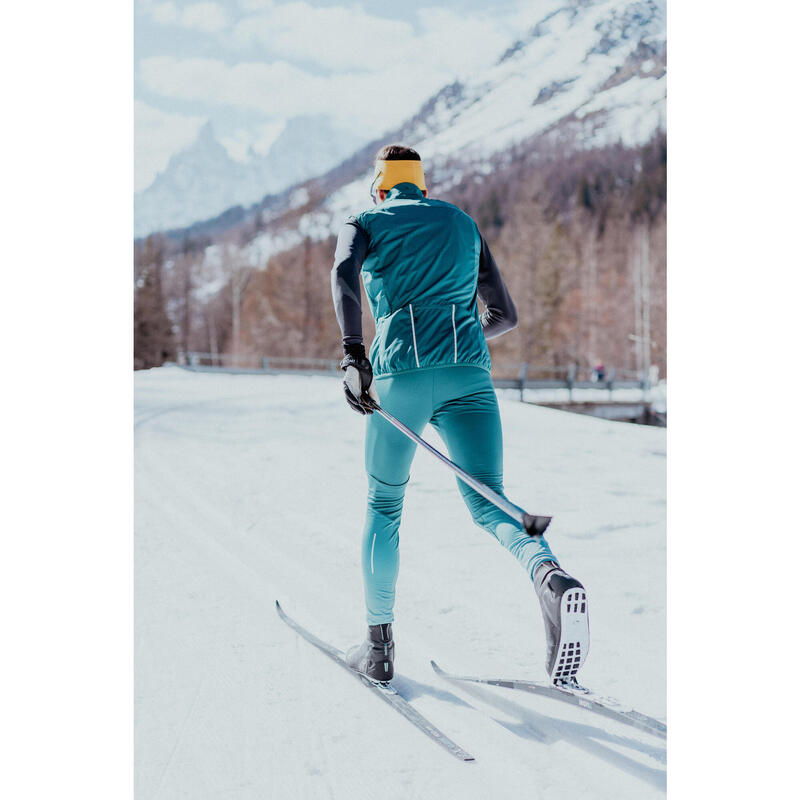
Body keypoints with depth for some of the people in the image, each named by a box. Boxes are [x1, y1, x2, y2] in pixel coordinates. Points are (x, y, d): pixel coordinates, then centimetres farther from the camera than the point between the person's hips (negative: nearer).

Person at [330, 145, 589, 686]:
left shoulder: (366, 223, 17)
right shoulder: (463, 223, 27)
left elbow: (344, 272, -8)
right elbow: (506, 315, 29)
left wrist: (353, 353, -16)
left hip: (401, 370, -2)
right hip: (470, 373, 2)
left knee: (384, 505, 15)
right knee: (488, 500, -3)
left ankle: (379, 645, 19)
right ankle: (552, 577, -36)